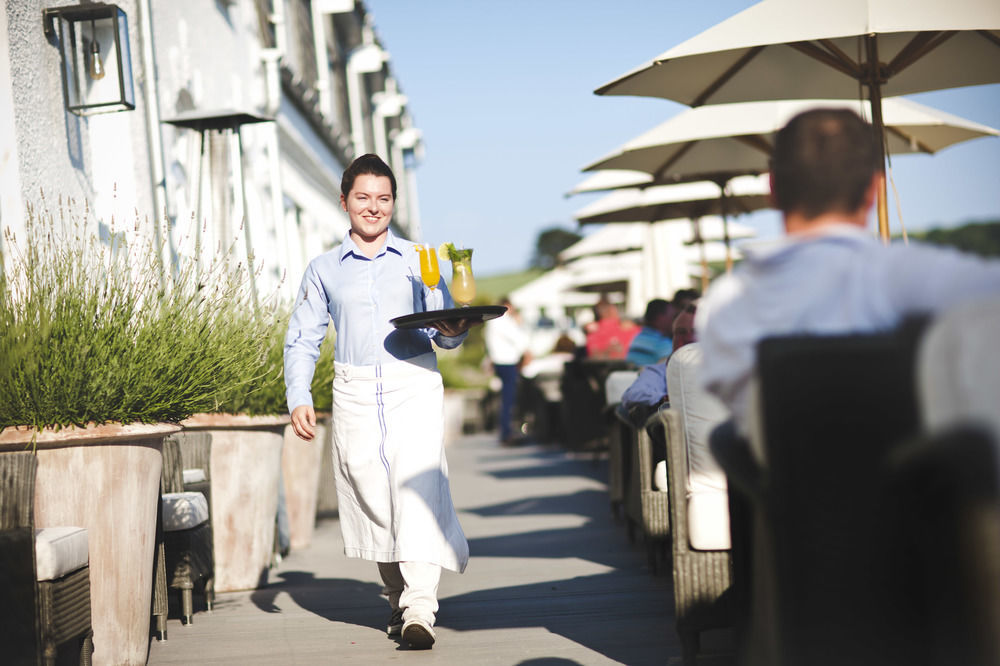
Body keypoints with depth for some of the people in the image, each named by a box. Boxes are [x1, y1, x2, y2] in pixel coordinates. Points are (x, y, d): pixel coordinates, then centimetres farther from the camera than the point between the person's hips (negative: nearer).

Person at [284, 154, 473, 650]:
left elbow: (441, 328, 9)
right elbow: (302, 339, 12)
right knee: (372, 498, 1)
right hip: (354, 395, 2)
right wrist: (298, 398, -1)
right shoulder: (324, 270, 12)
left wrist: (453, 331, -15)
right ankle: (397, 596, 18)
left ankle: (420, 608, -21)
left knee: (417, 486, -16)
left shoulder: (417, 261, 10)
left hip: (414, 387, -2)